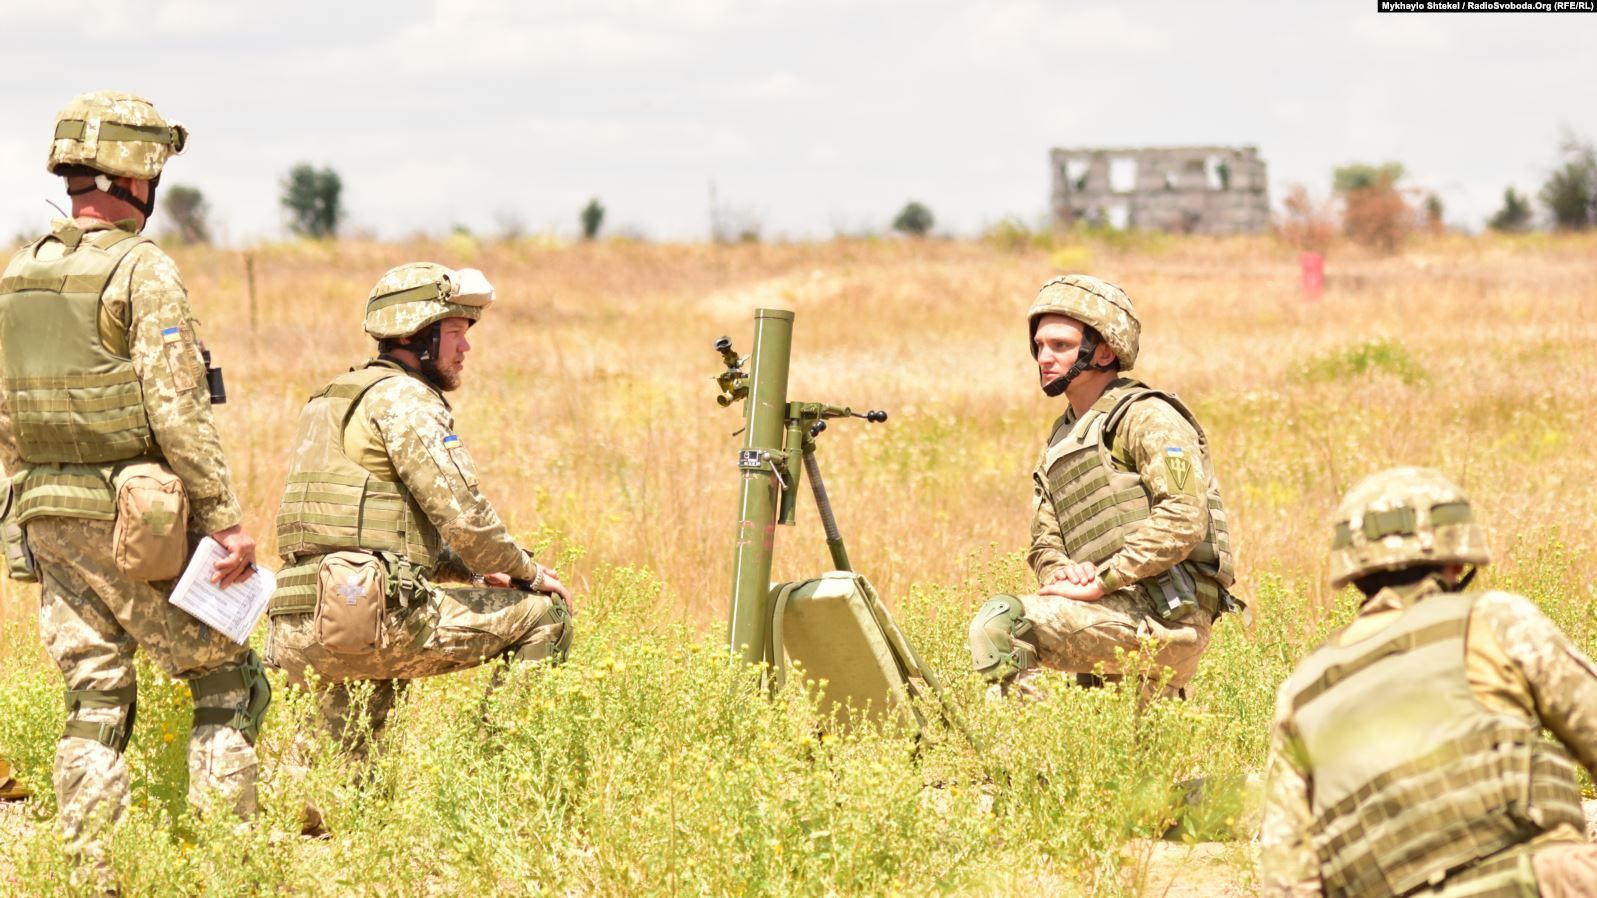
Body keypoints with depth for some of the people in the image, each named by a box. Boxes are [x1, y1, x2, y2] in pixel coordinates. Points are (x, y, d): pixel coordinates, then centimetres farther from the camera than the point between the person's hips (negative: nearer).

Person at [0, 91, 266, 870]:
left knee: (94, 704, 10)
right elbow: (177, 410, -19)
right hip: (133, 521, -6)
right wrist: (225, 520, -16)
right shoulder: (143, 270, -13)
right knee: (228, 682, 5)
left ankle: (88, 872, 6)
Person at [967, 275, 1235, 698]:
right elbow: (1045, 541, 19)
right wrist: (1060, 572, -6)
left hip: (1163, 615, -10)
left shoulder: (1148, 418, -7)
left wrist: (1098, 584, -20)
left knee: (999, 622, -23)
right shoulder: (1061, 441, 21)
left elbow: (1183, 520, -20)